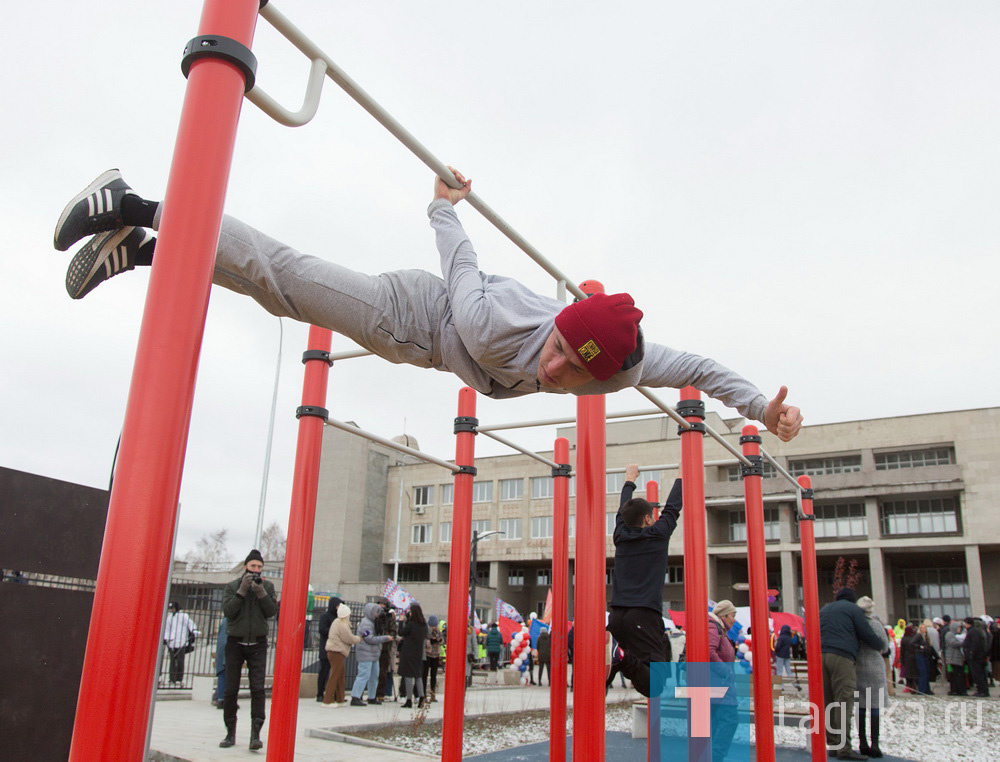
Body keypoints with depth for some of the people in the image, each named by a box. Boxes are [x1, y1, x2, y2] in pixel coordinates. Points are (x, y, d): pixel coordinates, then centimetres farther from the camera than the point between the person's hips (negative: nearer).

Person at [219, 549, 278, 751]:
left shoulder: (267, 586, 5)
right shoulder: (232, 587, 2)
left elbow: (272, 611, -5)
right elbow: (228, 611, -11)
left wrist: (260, 591, -16)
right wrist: (242, 590, -17)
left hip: (257, 644, 0)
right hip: (235, 643, 0)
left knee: (258, 689, -9)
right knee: (231, 690, 4)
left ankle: (255, 734, -10)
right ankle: (230, 733, 17)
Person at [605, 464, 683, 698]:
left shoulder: (621, 536, 12)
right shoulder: (657, 535, 2)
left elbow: (623, 510, 30)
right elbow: (673, 507, 15)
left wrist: (630, 479, 44)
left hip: (617, 615, 6)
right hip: (644, 615, -5)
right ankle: (624, 659, -36)